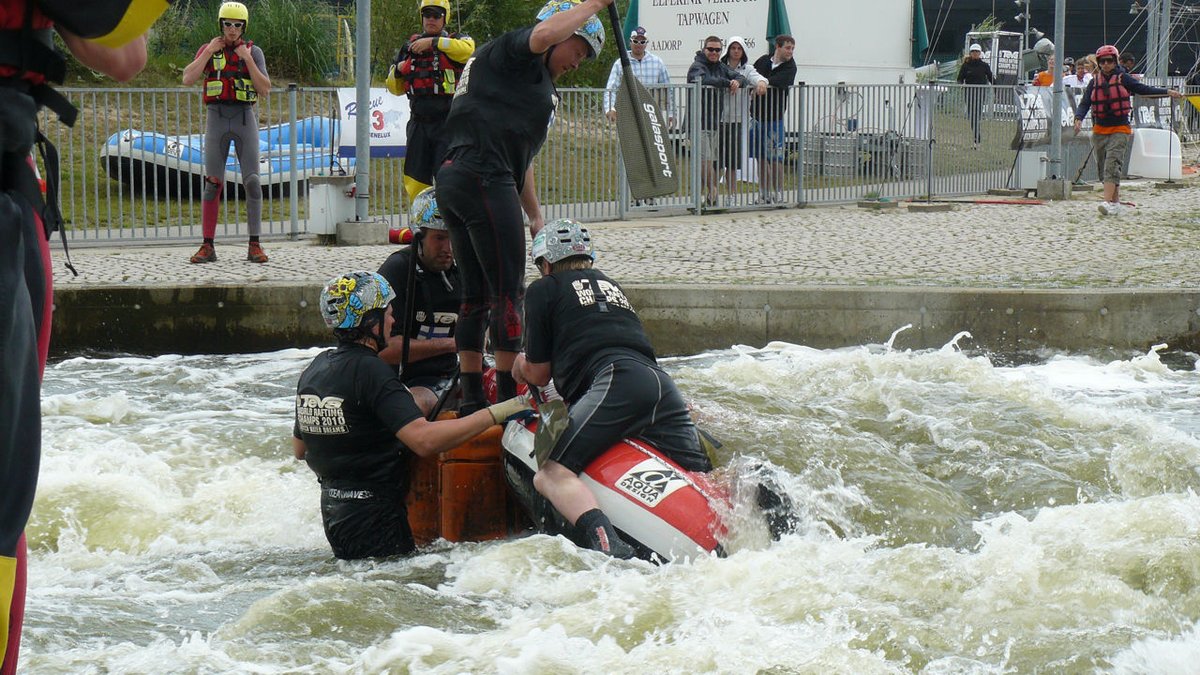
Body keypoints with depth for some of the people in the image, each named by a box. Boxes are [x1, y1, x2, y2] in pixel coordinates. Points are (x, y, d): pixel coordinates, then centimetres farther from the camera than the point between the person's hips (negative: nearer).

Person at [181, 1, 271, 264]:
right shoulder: (208, 51, 7)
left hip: (245, 120, 0)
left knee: (252, 182, -8)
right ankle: (208, 247, -1)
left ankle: (254, 247, -3)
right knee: (212, 183, -5)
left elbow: (265, 90, -4)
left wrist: (247, 60, -11)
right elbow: (188, 80, -8)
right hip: (217, 121, 0)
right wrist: (209, 52, -10)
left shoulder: (254, 52, 6)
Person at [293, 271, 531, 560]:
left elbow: (299, 450, 21)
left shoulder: (313, 370, 10)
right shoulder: (371, 372, -17)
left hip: (333, 512, 9)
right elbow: (424, 440, -28)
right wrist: (497, 413, -23)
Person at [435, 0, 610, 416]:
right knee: (508, 292, -7)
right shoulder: (514, 53, 2)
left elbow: (521, 162, 31)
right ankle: (509, 395, -7)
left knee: (476, 294, 12)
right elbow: (545, 33, -23)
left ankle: (471, 399, 14)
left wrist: (535, 217, 27)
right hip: (484, 179, -10)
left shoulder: (538, 85, 29)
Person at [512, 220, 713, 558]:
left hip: (613, 384, -7)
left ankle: (606, 545, -40)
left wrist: (520, 365, 38)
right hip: (661, 381, 7)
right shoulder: (611, 285, 35)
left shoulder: (544, 289, 16)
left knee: (552, 476, -13)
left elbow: (538, 375, 15)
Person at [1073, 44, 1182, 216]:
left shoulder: (1123, 79, 1)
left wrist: (1167, 92, -8)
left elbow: (1143, 89, 0)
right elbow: (1084, 104, 5)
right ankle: (1116, 201, 19)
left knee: (1112, 165, -18)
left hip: (1119, 130, -4)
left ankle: (1108, 202, -28)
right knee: (1103, 168, 6)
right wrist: (1078, 119, -15)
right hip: (1099, 130, 4)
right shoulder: (1095, 82, 9)